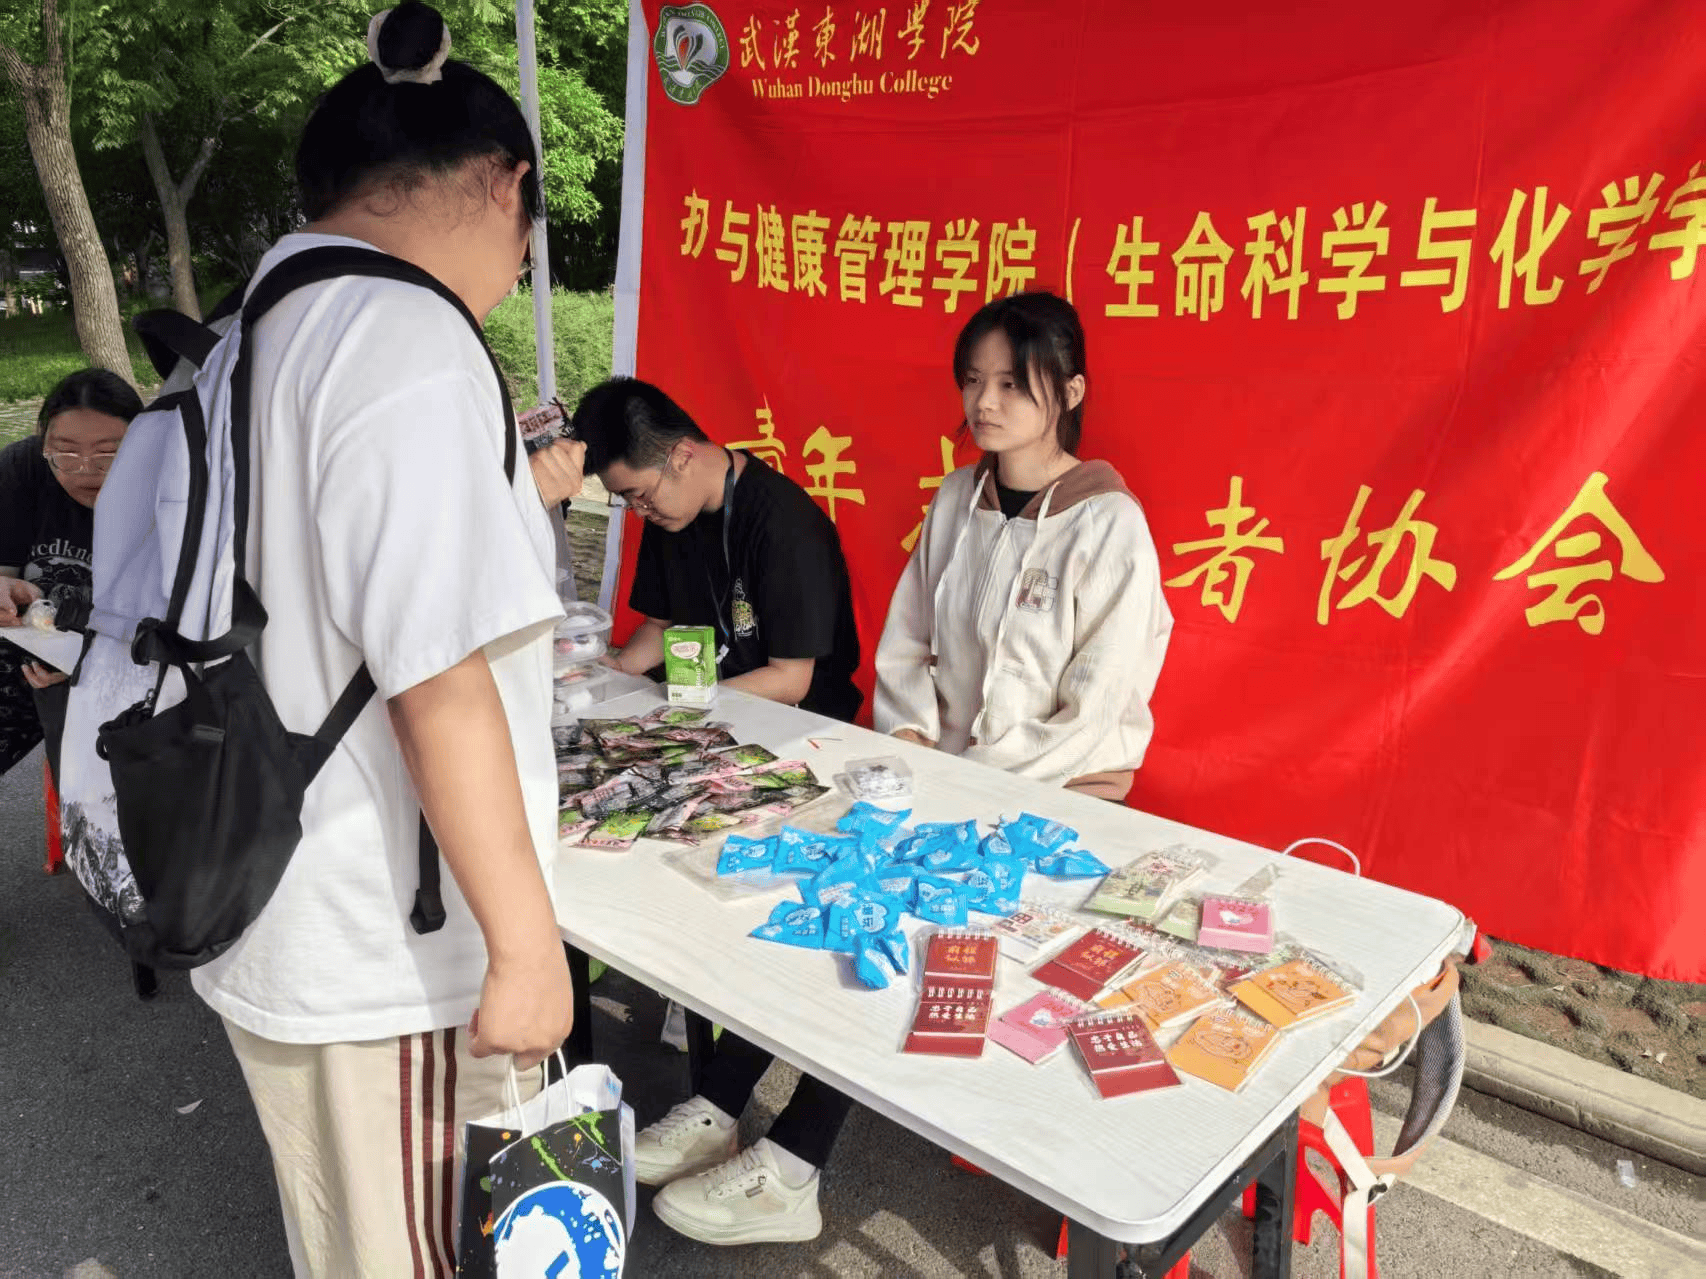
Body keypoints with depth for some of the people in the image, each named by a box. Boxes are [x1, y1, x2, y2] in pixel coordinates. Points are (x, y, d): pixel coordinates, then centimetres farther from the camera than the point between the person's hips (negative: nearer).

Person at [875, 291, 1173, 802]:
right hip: (941, 771, 5)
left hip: (1065, 790, -5)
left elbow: (1092, 715, -14)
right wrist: (910, 737, -6)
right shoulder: (957, 494, 5)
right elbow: (905, 641, 9)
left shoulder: (1111, 525, -13)